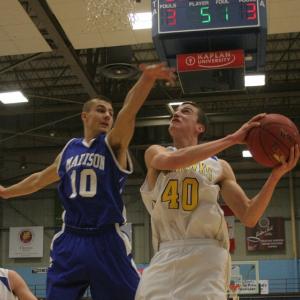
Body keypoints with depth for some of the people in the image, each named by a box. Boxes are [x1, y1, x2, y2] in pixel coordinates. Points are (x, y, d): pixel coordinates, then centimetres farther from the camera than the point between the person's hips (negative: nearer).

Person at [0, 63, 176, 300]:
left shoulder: (113, 144, 1)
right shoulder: (69, 149, 13)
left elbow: (129, 111, -19)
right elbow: (40, 179, 30)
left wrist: (147, 78, -37)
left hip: (107, 241, -3)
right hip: (70, 240, 4)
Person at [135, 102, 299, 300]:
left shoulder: (219, 166, 10)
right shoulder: (155, 153, 9)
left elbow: (249, 217, 3)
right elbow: (173, 160, -17)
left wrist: (277, 174, -10)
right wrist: (232, 139, -19)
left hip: (205, 256, 0)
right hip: (166, 256, 1)